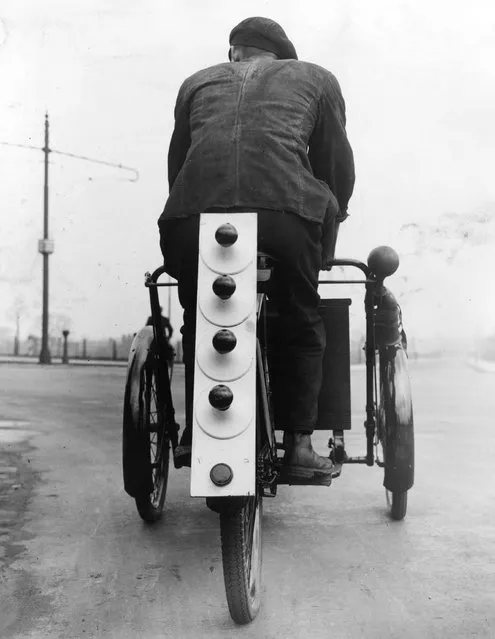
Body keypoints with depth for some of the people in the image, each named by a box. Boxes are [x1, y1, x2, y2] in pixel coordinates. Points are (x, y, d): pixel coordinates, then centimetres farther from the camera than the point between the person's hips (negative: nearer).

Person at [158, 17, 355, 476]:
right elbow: (337, 163, 22)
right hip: (287, 212, -2)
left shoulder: (197, 83, 31)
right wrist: (332, 219, 35)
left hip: (195, 214, 2)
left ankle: (193, 435, 24)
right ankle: (299, 442, 13)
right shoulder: (315, 78, 27)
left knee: (198, 324, 23)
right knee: (302, 326, 17)